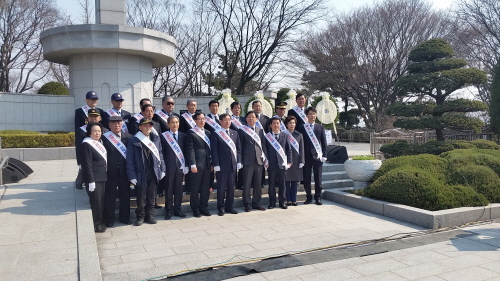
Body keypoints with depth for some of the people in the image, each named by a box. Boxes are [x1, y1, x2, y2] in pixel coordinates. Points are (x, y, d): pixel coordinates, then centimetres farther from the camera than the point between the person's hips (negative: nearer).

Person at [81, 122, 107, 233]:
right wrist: (91, 181, -18)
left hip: (102, 177, 8)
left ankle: (101, 222, 23)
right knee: (96, 201, -3)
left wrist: (104, 175, 13)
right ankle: (95, 224, 9)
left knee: (102, 201, 12)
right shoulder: (87, 144, -11)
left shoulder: (99, 143, 14)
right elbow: (87, 164, -15)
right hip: (94, 178, -8)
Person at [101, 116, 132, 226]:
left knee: (125, 194, 10)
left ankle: (124, 217, 25)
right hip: (110, 171, -2)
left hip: (124, 171, 3)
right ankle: (109, 219, 20)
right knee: (110, 195, 6)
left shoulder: (128, 137, 4)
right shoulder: (104, 137, -4)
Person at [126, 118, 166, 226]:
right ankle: (140, 216, 21)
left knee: (152, 197, 11)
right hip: (141, 174, -3)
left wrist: (162, 169, 6)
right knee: (141, 198, 5)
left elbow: (160, 155, 12)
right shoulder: (134, 141, -5)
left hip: (154, 173, 3)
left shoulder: (156, 139, 7)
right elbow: (130, 160, -6)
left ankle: (150, 216, 23)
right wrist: (132, 176, -10)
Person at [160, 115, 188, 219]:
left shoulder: (183, 136, 7)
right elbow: (162, 152, -1)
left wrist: (186, 165, 0)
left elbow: (185, 151, 6)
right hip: (169, 167, -2)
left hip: (180, 166, 2)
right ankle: (169, 210, 14)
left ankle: (177, 209, 19)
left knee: (178, 189, 9)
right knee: (169, 190, 4)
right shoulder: (163, 136, 1)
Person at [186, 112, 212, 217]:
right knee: (195, 188, 2)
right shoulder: (191, 133, -3)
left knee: (206, 188, 10)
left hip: (207, 164, 6)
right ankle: (195, 209, 13)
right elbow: (190, 150, -9)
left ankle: (204, 207, 21)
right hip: (197, 165, -5)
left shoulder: (207, 133, 15)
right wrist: (192, 164, -15)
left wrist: (211, 163, 10)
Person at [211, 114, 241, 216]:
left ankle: (229, 206, 21)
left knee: (231, 187, 10)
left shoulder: (235, 133, 12)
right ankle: (221, 208, 14)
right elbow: (214, 151, -7)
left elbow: (238, 149, 12)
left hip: (233, 165, 5)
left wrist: (239, 162, 4)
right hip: (222, 165, -4)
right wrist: (216, 165, -12)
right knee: (221, 187, 3)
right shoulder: (215, 134, -3)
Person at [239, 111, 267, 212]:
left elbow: (263, 145, 14)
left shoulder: (260, 130, 14)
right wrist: (240, 161, -5)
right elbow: (240, 147, 0)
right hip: (247, 161, -4)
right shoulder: (242, 130, 2)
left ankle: (256, 203, 18)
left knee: (258, 184, 8)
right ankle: (247, 204, 10)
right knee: (247, 184, 0)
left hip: (259, 160, 4)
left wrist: (264, 158, 4)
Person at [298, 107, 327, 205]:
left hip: (317, 156, 1)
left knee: (318, 178, 4)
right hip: (306, 156, -1)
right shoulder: (302, 128, 4)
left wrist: (324, 155, -1)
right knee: (306, 178, 3)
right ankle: (308, 197, 16)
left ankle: (318, 197, 14)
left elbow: (324, 142, 7)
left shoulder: (320, 127, 8)